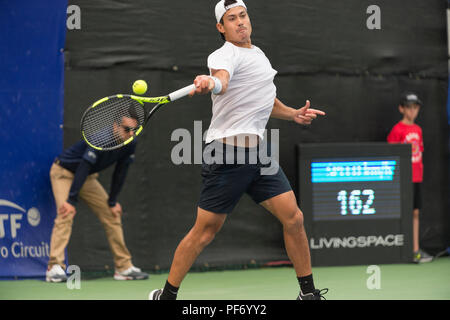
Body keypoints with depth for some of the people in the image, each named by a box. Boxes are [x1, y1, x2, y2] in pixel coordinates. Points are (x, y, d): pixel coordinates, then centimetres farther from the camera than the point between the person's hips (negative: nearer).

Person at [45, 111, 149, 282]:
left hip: (88, 178, 7)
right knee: (66, 215, -25)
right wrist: (71, 201, -40)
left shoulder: (130, 145, -13)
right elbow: (83, 168, -38)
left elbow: (120, 172, -2)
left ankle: (123, 267, 13)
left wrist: (112, 201, -1)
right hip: (64, 172, -7)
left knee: (113, 215, 4)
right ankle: (55, 268, -29)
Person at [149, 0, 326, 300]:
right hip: (226, 154, -7)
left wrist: (294, 114, 21)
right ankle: (167, 295, 11)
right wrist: (210, 83, -57)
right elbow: (222, 80, -35)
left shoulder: (259, 54, 18)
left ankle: (308, 292, 10)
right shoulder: (225, 55, -10)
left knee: (293, 217, -2)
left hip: (258, 151, 7)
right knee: (205, 231, -3)